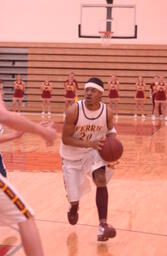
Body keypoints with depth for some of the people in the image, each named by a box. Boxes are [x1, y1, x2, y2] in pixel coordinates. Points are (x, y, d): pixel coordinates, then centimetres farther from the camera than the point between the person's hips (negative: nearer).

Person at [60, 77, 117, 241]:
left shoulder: (107, 112, -17)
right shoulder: (74, 110, -26)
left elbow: (110, 130, 5)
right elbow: (65, 138, -22)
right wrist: (89, 143, -34)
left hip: (94, 151, 2)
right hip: (72, 155, -2)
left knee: (101, 180, -26)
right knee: (74, 198, 4)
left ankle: (103, 225, -24)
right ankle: (73, 209, 45)